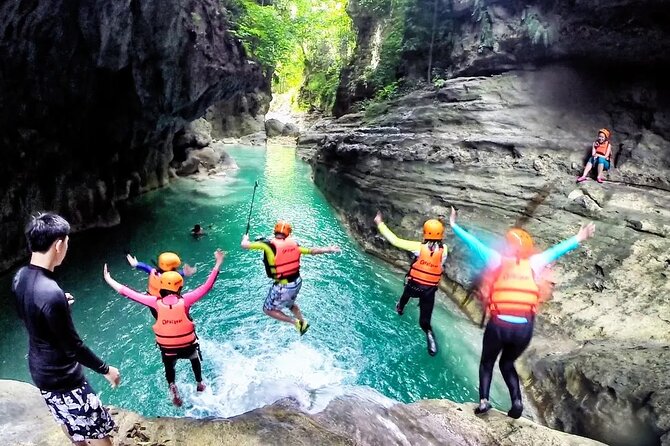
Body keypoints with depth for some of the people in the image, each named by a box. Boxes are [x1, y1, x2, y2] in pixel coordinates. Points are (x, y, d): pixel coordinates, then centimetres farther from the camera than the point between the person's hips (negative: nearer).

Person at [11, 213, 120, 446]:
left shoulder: (20, 277, -7)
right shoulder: (51, 293, -34)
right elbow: (73, 346, -25)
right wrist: (105, 369, -13)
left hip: (40, 369, 9)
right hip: (62, 376, -9)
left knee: (69, 420, 30)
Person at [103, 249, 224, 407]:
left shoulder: (156, 303, -18)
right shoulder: (185, 300, -22)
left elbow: (130, 293, -12)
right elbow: (206, 287, -21)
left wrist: (109, 280, -3)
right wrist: (218, 264, -19)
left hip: (167, 348, 0)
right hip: (188, 345, 0)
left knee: (169, 367, 32)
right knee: (195, 358, 34)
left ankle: (172, 387, 18)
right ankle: (200, 384, 48)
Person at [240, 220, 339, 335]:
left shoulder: (269, 244, -15)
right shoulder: (293, 244, -2)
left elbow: (244, 245, -10)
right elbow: (312, 251, 5)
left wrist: (245, 238, 14)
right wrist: (329, 250, 19)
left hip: (283, 287, -6)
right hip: (297, 283, 6)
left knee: (268, 310, 17)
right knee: (290, 304, 36)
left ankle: (294, 321, 7)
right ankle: (302, 322, 35)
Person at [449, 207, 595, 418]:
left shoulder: (498, 259, 0)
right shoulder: (534, 263, 4)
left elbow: (475, 243, 5)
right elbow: (556, 250, 16)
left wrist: (454, 226, 14)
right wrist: (578, 239, 29)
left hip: (499, 324, -2)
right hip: (524, 327, 2)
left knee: (487, 362, 20)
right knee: (507, 363, 25)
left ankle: (483, 401, 7)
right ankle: (517, 400, 8)